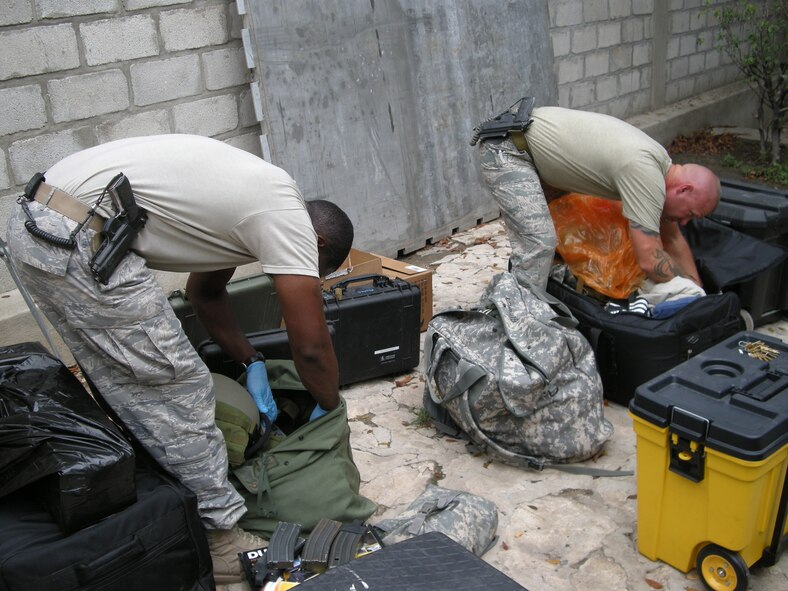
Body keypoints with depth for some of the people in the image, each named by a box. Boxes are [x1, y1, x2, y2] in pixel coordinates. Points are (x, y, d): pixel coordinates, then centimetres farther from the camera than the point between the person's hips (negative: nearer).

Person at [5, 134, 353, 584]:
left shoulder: (251, 194, 20)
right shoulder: (287, 216, -6)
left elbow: (206, 291, 31)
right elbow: (312, 344, -4)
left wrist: (251, 362, 27)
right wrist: (330, 407, 14)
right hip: (79, 241, -11)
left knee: (130, 390, 20)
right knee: (179, 390, -2)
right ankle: (221, 542, 10)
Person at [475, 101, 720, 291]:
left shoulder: (658, 163, 7)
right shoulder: (646, 174, -24)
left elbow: (673, 240, 17)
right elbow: (650, 260, -24)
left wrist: (698, 291, 17)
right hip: (507, 150, -10)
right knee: (538, 243, -19)